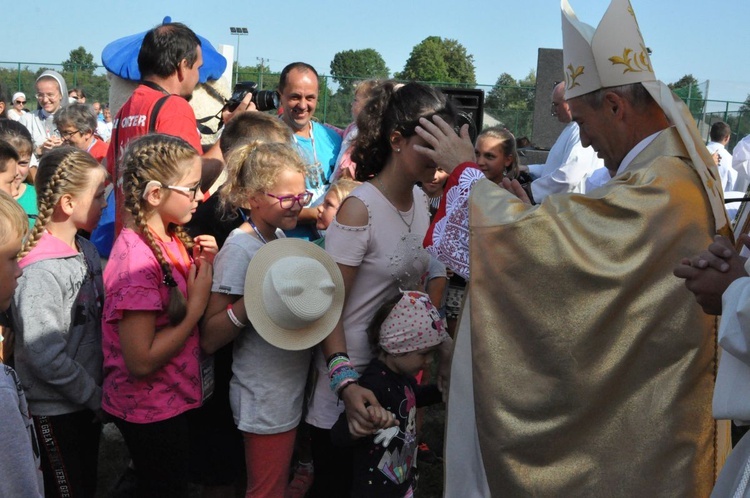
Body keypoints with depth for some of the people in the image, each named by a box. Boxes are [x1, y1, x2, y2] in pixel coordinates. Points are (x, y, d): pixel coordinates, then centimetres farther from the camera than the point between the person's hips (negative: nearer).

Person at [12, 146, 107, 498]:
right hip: (56, 413, -7)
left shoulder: (87, 251, 2)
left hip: (88, 405, 7)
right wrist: (97, 397, -15)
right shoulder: (41, 271, -23)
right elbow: (46, 358, -24)